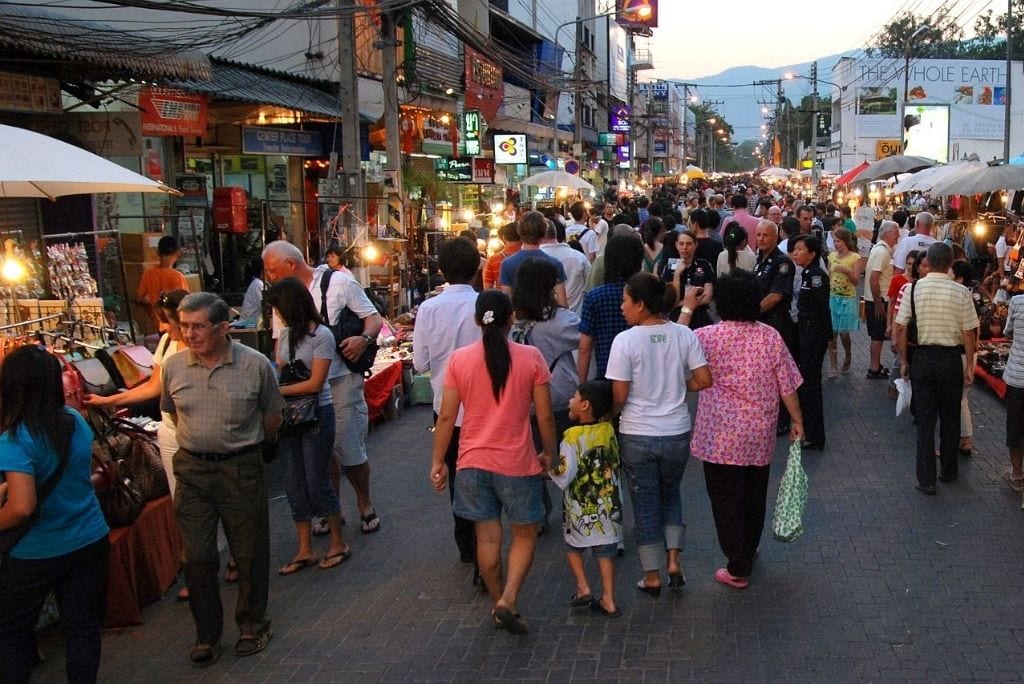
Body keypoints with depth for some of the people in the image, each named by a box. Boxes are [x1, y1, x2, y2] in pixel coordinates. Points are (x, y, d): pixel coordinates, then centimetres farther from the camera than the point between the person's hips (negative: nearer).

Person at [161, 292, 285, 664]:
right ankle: (207, 634, 23)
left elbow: (272, 417, 4)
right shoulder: (173, 367, -3)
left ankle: (252, 625, 29)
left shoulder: (255, 365, -10)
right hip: (192, 469, 2)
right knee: (197, 557, 7)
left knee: (249, 553, 9)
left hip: (242, 469, -2)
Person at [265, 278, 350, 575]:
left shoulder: (321, 336, -12)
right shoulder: (285, 335, 7)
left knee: (316, 481, 0)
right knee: (295, 484, 8)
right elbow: (278, 373, 8)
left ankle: (339, 543, 18)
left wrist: (277, 391, -16)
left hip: (317, 414, -6)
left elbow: (315, 383, -16)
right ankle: (304, 550, 18)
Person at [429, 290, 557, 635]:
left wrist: (437, 461, 7)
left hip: (473, 462, 2)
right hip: (517, 463, -2)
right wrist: (548, 452, 11)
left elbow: (447, 417, -3)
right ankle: (508, 600, 0)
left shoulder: (459, 359, -4)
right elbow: (545, 416, -5)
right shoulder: (531, 357, -8)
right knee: (525, 534, 14)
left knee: (487, 536, 13)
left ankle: (498, 604, 26)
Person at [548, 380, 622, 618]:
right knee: (605, 551, 11)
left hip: (580, 507, -4)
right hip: (608, 503, 4)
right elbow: (616, 463, 8)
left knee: (573, 546, 19)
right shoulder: (609, 430, -4)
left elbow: (565, 475, -19)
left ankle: (583, 588, 13)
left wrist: (549, 469, -4)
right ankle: (608, 600, 12)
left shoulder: (573, 436, -18)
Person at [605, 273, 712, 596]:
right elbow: (704, 380, -5)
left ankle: (652, 576, 22)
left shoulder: (625, 340, -16)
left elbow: (619, 395, -14)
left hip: (637, 436, -3)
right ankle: (674, 560, 17)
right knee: (670, 494, 26)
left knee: (645, 503, 13)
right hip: (677, 433, 3)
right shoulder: (683, 334, -6)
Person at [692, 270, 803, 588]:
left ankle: (738, 568, 11)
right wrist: (796, 419, 12)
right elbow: (787, 385, -1)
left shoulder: (706, 337, -14)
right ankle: (749, 550, 41)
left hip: (721, 438, -4)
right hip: (761, 436, 4)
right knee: (754, 497, 21)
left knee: (726, 500, 6)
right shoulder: (771, 337, -5)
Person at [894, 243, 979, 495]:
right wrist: (969, 366, 4)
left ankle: (926, 479, 8)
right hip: (951, 359, 0)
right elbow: (969, 334, -7)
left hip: (923, 357, 0)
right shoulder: (961, 292, -11)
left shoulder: (914, 289, -7)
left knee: (925, 420, 7)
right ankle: (949, 470, 32)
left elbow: (900, 329, -5)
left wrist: (903, 361, 6)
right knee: (950, 418, 17)